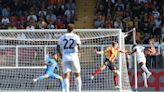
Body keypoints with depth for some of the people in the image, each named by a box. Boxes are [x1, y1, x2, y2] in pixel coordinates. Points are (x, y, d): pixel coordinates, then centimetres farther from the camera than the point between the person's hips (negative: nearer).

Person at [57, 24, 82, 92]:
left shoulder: (62, 37, 10)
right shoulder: (76, 36, 2)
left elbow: (58, 48, 8)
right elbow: (78, 46, -12)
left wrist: (61, 55, 21)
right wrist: (78, 54, 3)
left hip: (65, 57, 1)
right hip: (74, 56, -1)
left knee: (66, 76, -1)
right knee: (77, 74, 13)